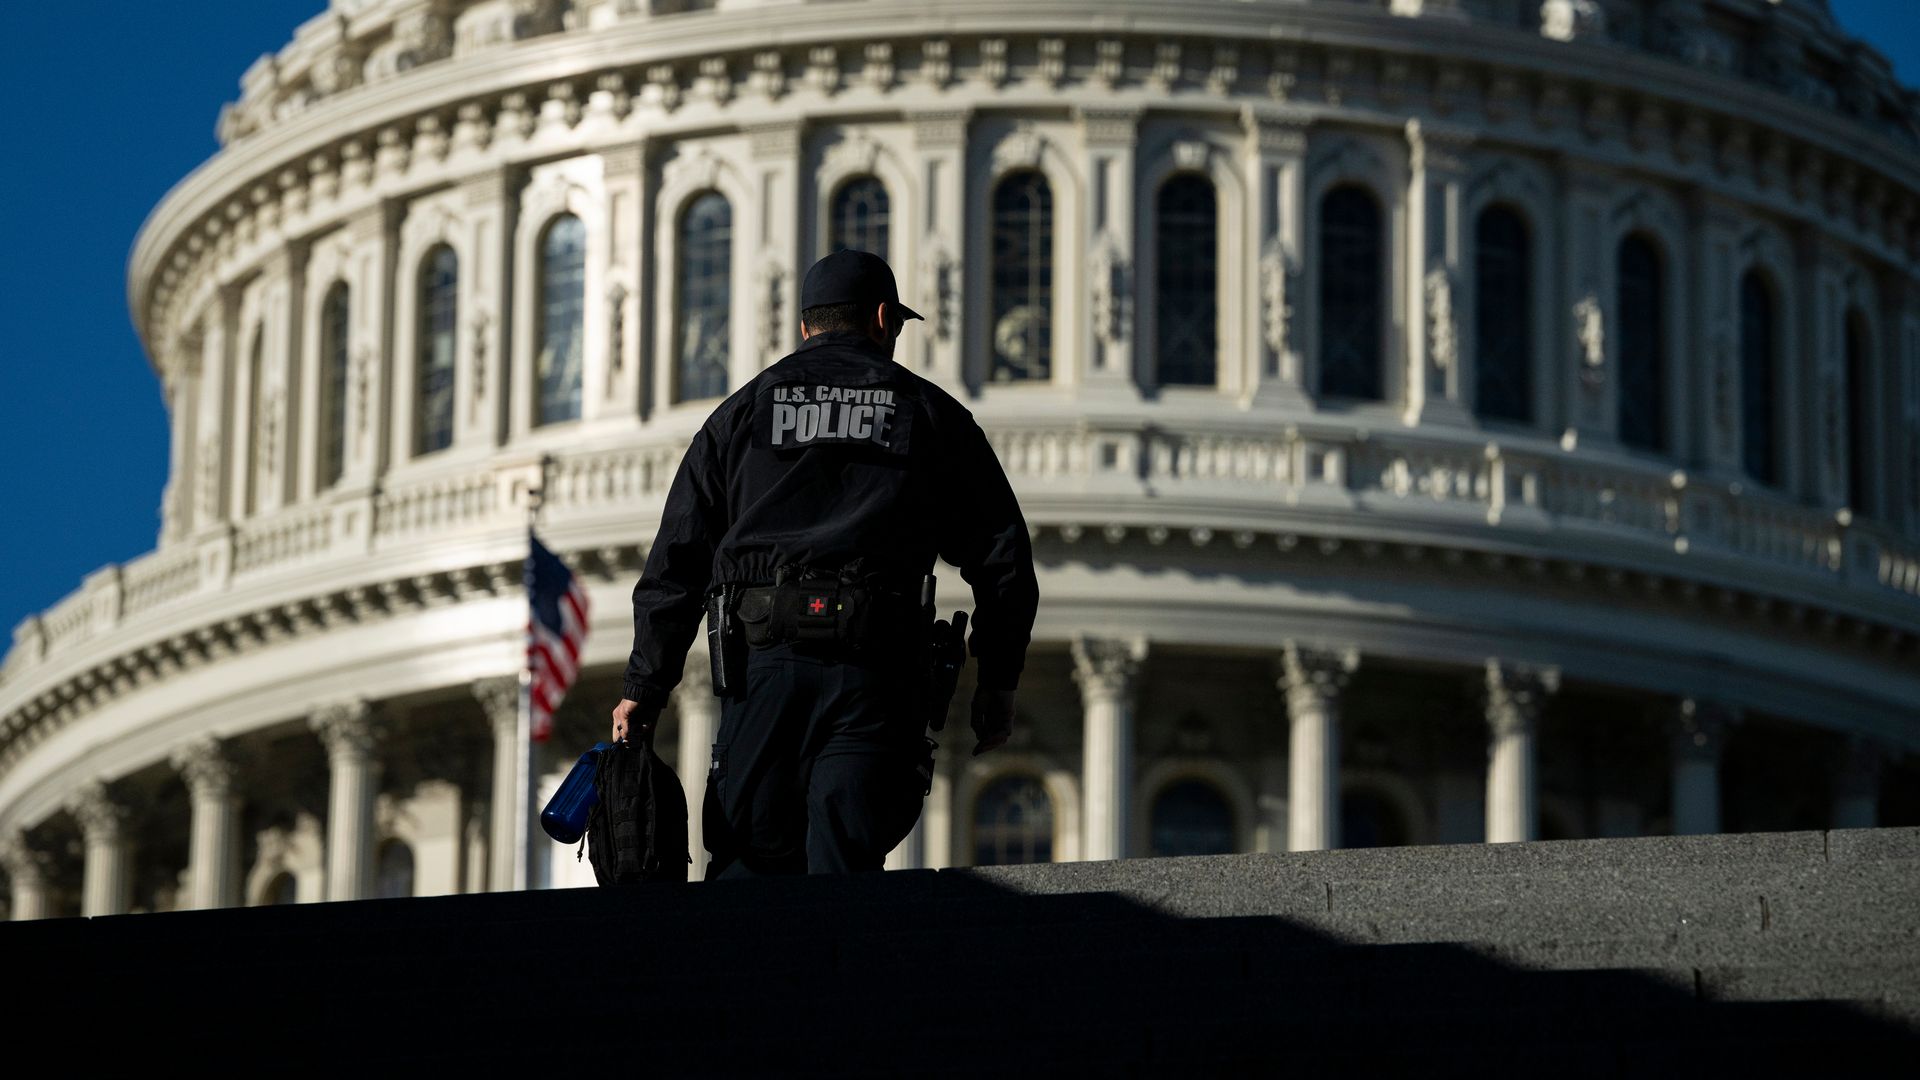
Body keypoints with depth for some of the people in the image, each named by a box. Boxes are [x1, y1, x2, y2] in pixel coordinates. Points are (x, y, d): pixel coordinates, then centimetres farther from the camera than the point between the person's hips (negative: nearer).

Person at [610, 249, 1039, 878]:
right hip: (877, 674, -1)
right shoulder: (930, 414, 15)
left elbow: (678, 560, 12)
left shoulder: (744, 410, 18)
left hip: (764, 662, 1)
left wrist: (645, 687, 12)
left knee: (745, 872, 4)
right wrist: (998, 684, 18)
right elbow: (1002, 556, 12)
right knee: (843, 869, -6)